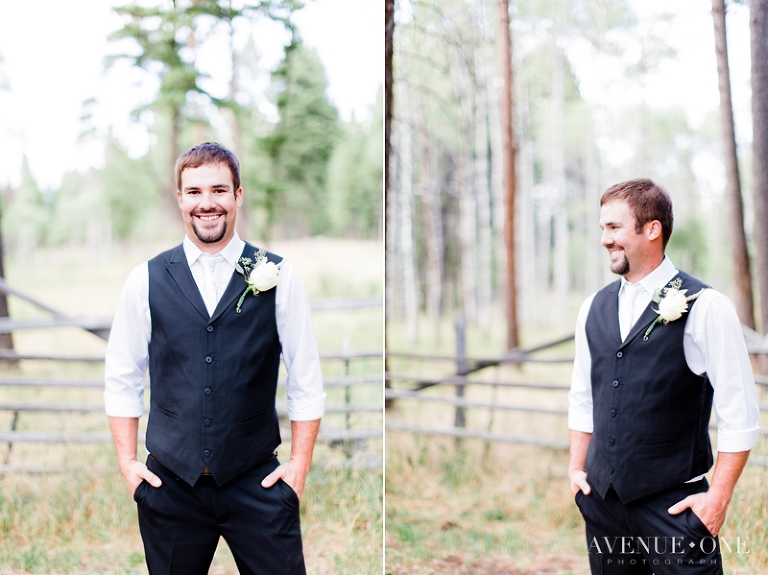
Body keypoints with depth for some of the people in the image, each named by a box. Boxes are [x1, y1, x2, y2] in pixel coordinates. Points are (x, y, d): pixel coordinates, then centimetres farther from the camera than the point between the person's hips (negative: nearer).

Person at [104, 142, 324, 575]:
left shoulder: (278, 277, 0)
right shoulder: (147, 280, 2)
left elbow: (306, 380, 3)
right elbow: (122, 379, 9)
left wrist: (299, 465, -1)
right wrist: (128, 461, 3)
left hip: (257, 482, -1)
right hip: (170, 484, 1)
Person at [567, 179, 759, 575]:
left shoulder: (704, 307, -9)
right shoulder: (594, 309, 8)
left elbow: (740, 416, -9)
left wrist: (718, 497, -12)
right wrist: (576, 467, 12)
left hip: (673, 505, -5)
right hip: (602, 499, 5)